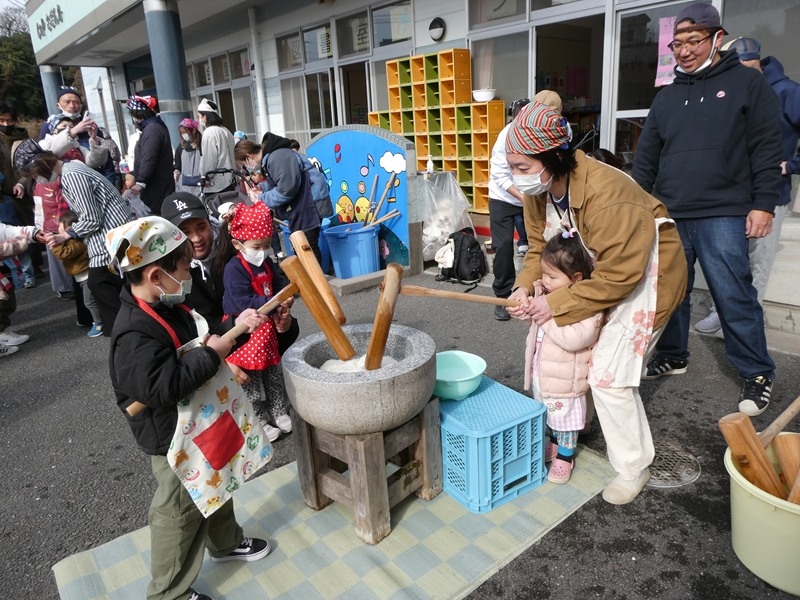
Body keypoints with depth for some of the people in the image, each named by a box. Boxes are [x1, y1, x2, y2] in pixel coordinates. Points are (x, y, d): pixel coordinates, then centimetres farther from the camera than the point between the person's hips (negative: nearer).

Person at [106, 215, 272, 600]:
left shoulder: (168, 306, -1)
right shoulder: (135, 332, -31)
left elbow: (199, 338, 14)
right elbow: (161, 388, -40)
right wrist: (212, 355, -32)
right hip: (172, 438, -9)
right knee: (180, 512, 8)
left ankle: (225, 542, 52)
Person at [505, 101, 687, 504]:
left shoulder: (605, 194, -36)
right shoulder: (536, 190, -12)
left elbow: (619, 275, -33)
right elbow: (538, 248, -1)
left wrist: (556, 304, -28)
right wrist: (524, 288, -20)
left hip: (643, 273, -8)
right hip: (593, 272, 8)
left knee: (609, 375, -11)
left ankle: (633, 467, 12)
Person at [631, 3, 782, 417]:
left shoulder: (747, 83, 4)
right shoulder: (667, 97, 16)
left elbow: (767, 150, -1)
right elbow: (646, 158, 16)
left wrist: (763, 204, -8)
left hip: (723, 216, -4)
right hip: (670, 216, 5)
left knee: (734, 297, -4)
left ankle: (757, 374, 10)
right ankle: (672, 356, 25)